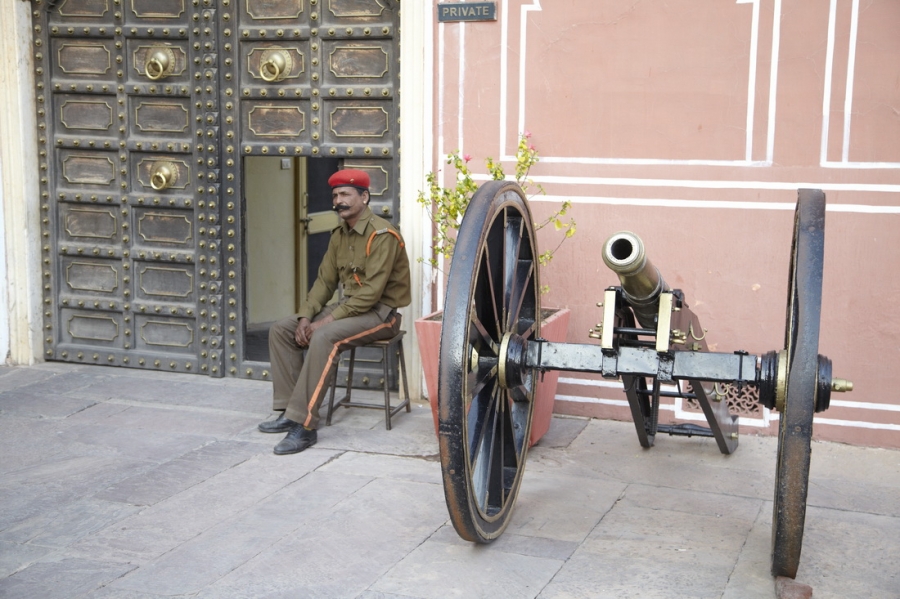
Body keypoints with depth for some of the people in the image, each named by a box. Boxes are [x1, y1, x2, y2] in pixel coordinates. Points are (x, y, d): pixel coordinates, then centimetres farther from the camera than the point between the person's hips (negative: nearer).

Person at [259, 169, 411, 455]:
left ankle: (304, 425, -31)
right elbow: (325, 280, 11)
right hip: (349, 306, 9)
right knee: (281, 330, -1)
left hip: (380, 312, -9)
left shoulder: (381, 235, -18)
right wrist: (305, 316, -5)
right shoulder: (340, 235, 10)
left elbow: (372, 292, -24)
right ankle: (290, 410, -3)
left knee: (324, 338, -34)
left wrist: (329, 320, -23)